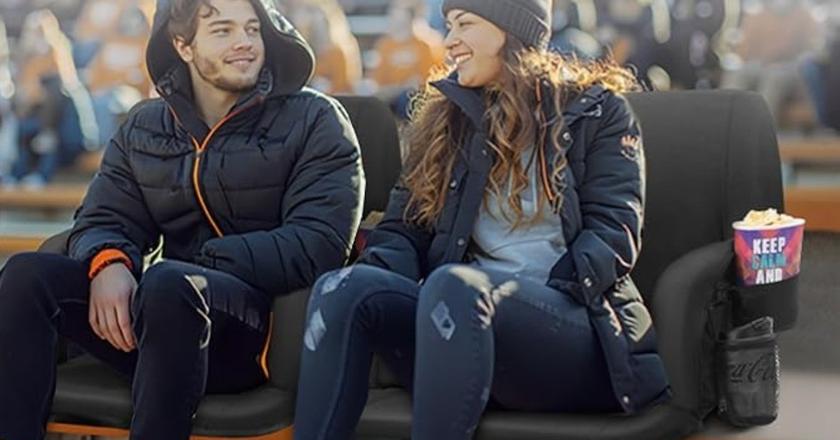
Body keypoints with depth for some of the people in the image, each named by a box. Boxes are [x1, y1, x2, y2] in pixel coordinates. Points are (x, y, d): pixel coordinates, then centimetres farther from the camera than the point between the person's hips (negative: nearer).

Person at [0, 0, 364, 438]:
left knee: (167, 283, -36)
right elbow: (102, 221, 8)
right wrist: (108, 263, -18)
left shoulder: (315, 122, 1)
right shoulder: (143, 128, 16)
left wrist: (197, 264, -18)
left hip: (265, 326, -4)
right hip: (169, 306, 5)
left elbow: (320, 243, -10)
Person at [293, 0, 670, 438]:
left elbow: (613, 231, -4)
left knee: (454, 286, -36)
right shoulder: (448, 117, 20)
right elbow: (403, 227, 12)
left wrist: (549, 299, -20)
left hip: (578, 329, -4)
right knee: (343, 288, -24)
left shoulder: (596, 109, 8)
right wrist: (373, 281, -11)